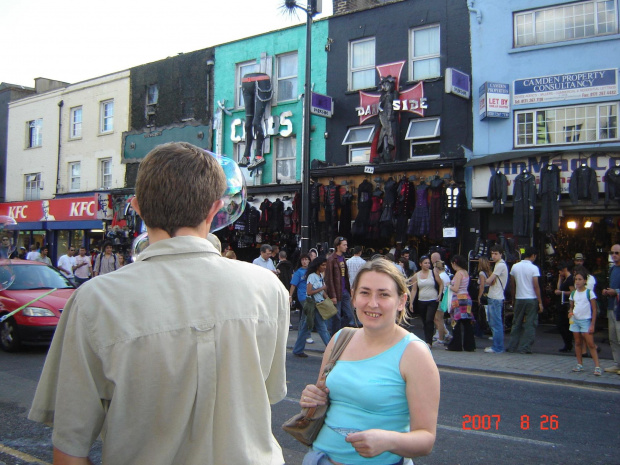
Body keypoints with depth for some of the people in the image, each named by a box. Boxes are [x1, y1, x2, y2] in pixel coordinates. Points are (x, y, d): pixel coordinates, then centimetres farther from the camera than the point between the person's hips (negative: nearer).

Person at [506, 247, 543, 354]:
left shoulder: (515, 267, 4)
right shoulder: (533, 268, -9)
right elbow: (536, 286, -11)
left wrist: (513, 299, 19)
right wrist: (540, 302, -6)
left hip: (519, 299, 4)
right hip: (531, 300, -4)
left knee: (516, 324, 13)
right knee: (530, 324, 3)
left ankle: (512, 346, 14)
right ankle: (524, 348, 2)